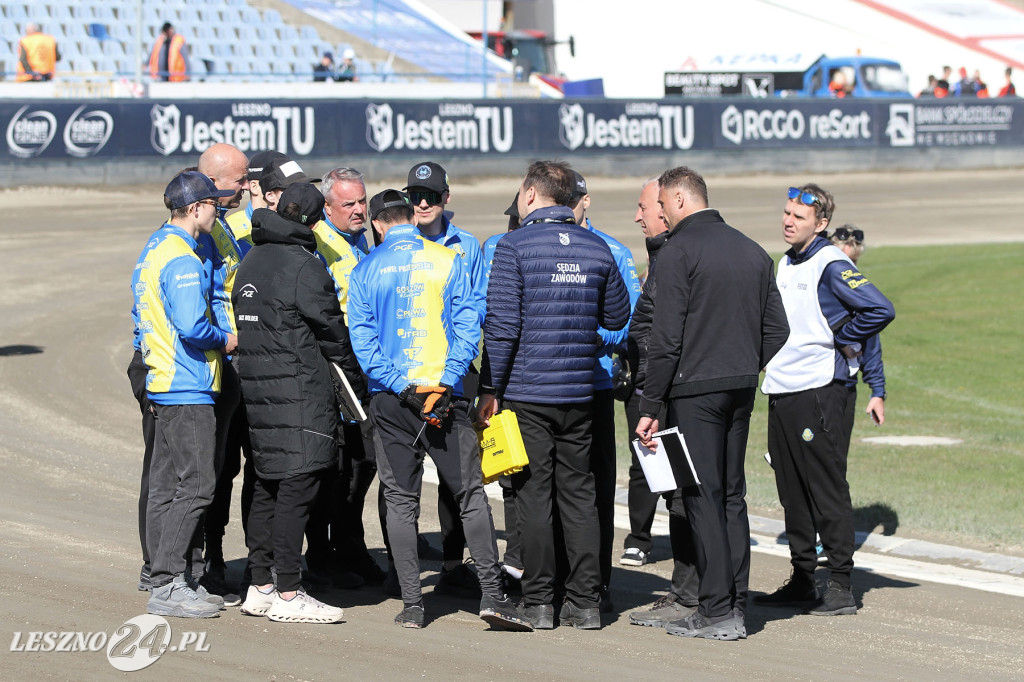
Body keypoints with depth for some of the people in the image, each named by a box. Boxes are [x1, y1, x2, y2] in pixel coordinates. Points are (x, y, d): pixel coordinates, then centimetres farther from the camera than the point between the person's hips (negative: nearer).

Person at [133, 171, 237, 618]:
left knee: (165, 487, 12)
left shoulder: (154, 250, 16)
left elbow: (143, 319, 23)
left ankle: (167, 579, 16)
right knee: (195, 486, -9)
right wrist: (225, 341, -8)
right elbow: (192, 327, -24)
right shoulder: (182, 260, -16)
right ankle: (165, 586, -11)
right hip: (188, 389, -11)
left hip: (162, 386, 11)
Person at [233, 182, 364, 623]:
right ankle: (288, 595, -8)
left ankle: (260, 587, 18)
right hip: (300, 388, -9)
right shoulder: (304, 267, -13)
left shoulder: (250, 263, 14)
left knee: (268, 485, 14)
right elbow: (332, 333, -9)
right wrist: (358, 384, 2)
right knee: (297, 486, -7)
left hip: (256, 386, 9)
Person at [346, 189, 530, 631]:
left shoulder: (366, 271, 3)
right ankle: (491, 594, -4)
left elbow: (362, 338, -5)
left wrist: (398, 385, -9)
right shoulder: (447, 261, 2)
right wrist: (446, 382, -9)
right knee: (470, 494, 5)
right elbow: (467, 325, -5)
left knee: (400, 501, 7)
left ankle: (412, 604, 3)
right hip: (446, 394, 0)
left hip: (390, 397, 1)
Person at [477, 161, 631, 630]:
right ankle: (585, 603, 9)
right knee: (578, 494, 10)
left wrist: (490, 390, -7)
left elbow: (502, 324, -13)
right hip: (579, 393, 4)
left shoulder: (514, 247, -9)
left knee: (533, 495, 1)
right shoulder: (596, 248, 5)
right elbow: (617, 317, 16)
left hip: (526, 393, -4)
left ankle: (538, 603, 3)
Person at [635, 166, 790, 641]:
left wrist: (650, 406, -11)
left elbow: (666, 338, -14)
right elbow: (776, 330, 13)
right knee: (732, 495, 13)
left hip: (694, 389, -7)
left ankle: (717, 611, -5)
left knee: (703, 496, -4)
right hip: (741, 389, 7)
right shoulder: (751, 251, 12)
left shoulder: (678, 251, -9)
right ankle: (736, 603, 13)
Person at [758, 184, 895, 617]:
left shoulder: (832, 265, -12)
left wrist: (840, 339, -11)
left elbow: (880, 310, -22)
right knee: (792, 490, 12)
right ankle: (802, 579, 19)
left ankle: (841, 586, -3)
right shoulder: (786, 264, 15)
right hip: (780, 390, 9)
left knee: (827, 490, -6)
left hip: (818, 390, -9)